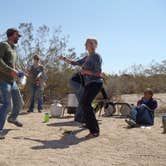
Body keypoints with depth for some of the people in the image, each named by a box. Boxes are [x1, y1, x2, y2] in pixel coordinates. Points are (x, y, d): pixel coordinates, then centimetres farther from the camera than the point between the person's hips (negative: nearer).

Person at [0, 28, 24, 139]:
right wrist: (10, 71, -23)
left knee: (19, 103, 15)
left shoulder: (14, 49, 21)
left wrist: (17, 72, 9)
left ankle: (13, 118, 41)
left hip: (12, 81, 9)